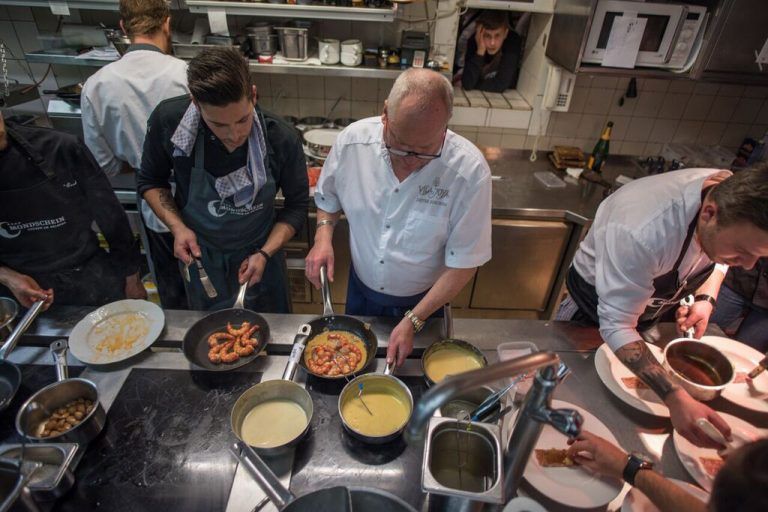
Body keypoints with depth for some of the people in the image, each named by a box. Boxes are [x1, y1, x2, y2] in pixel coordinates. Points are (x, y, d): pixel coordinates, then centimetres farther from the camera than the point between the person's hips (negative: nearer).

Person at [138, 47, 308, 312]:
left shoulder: (281, 139, -25)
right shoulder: (168, 120, -24)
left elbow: (297, 204, -11)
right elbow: (151, 181, -5)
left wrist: (265, 254, -20)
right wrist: (177, 227, -20)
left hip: (258, 254, 0)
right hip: (199, 255, 1)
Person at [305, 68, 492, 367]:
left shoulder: (470, 171, -29)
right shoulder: (353, 140, -21)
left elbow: (464, 262, -21)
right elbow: (328, 197, 0)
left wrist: (413, 322, -24)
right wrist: (323, 235, -19)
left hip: (424, 300, -2)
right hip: (361, 289, 2)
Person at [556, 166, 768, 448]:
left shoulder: (738, 200, -21)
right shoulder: (643, 233, -46)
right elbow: (616, 325, -40)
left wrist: (706, 299, -14)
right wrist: (675, 398, -47)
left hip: (651, 313, 6)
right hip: (595, 307, -6)